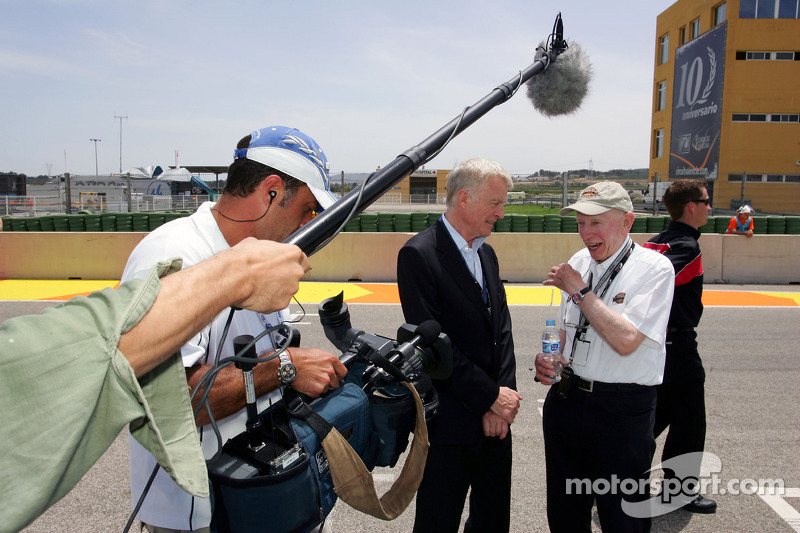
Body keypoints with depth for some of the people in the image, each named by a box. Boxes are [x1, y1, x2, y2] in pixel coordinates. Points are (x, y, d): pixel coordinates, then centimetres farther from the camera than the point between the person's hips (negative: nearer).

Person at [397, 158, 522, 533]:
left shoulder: (486, 253, 10)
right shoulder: (419, 254, -16)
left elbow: (502, 328, 9)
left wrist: (504, 396, -4)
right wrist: (491, 397, -15)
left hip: (496, 416, 8)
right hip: (450, 420, -7)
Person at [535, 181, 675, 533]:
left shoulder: (653, 268, -11)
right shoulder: (578, 264, 7)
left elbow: (625, 341, -22)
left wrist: (581, 290, -17)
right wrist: (548, 359, -1)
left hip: (623, 410, -5)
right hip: (566, 396, 6)